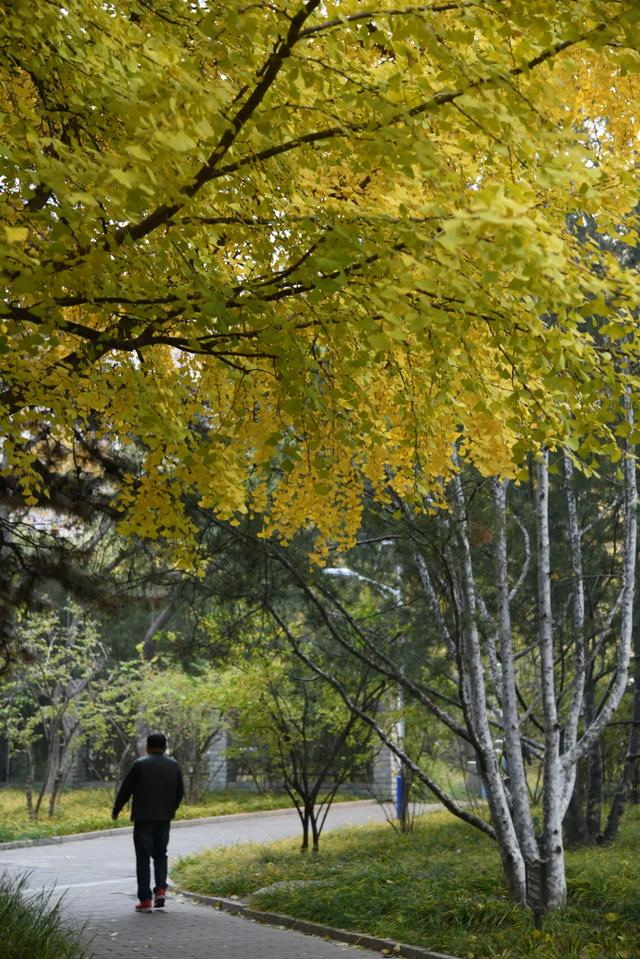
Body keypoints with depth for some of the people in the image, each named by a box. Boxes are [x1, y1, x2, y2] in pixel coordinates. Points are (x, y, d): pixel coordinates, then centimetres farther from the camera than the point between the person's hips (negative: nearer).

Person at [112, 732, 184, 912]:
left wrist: (116, 810, 8)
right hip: (164, 818, 4)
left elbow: (125, 790, -6)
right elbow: (180, 792, 12)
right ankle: (161, 889, -2)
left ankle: (145, 900, 0)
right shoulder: (174, 765, 5)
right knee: (160, 855, 18)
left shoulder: (140, 764, -9)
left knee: (143, 859, 2)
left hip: (143, 818, -4)